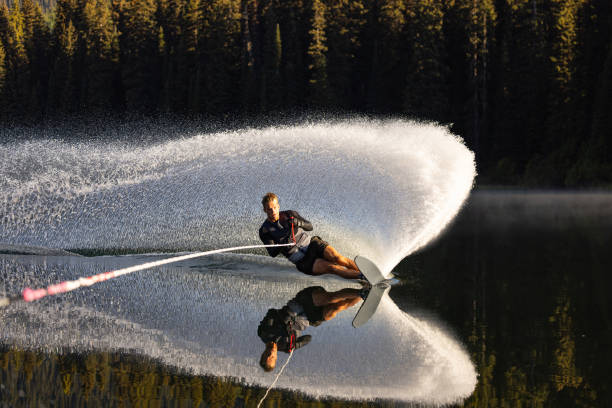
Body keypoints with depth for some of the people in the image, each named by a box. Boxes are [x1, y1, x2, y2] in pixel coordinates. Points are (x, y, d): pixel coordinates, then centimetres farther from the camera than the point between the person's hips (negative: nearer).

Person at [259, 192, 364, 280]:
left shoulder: (289, 214, 5)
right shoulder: (265, 231, -1)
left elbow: (310, 227, 8)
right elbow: (273, 253, -11)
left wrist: (299, 223, -14)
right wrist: (284, 244, -31)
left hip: (312, 243, 2)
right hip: (301, 260, -2)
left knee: (336, 258, -25)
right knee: (330, 267, -25)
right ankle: (362, 277, -31)